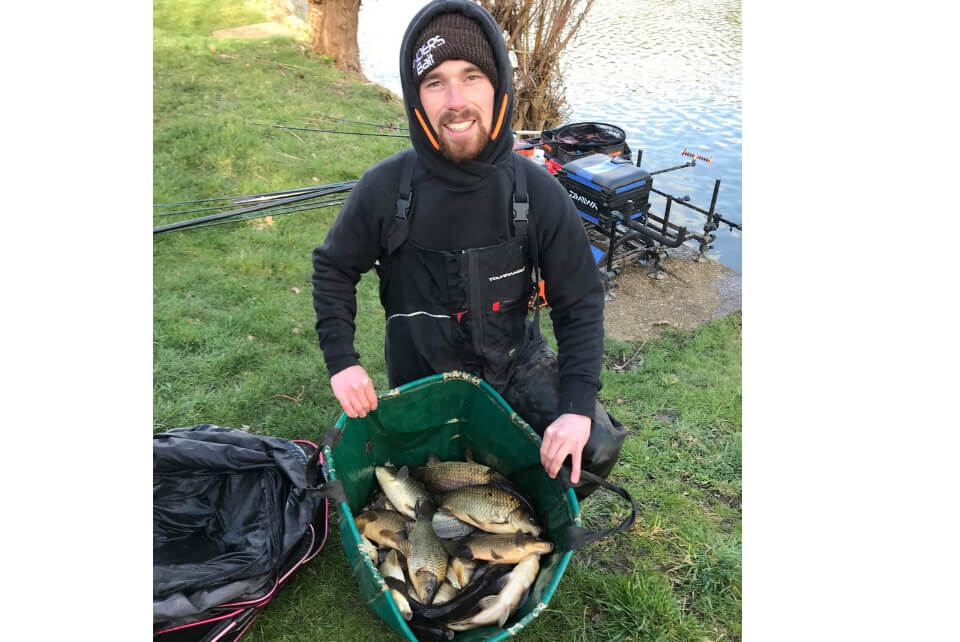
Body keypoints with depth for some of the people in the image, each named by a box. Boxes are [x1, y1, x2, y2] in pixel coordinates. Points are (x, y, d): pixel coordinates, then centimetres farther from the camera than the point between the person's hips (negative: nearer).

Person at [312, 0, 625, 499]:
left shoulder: (539, 193, -18)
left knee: (597, 447, -14)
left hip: (516, 362, 1)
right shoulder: (384, 190, -19)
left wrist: (578, 404, -22)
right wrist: (341, 361, -13)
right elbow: (334, 269, -2)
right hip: (422, 373, 0)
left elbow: (579, 302, -11)